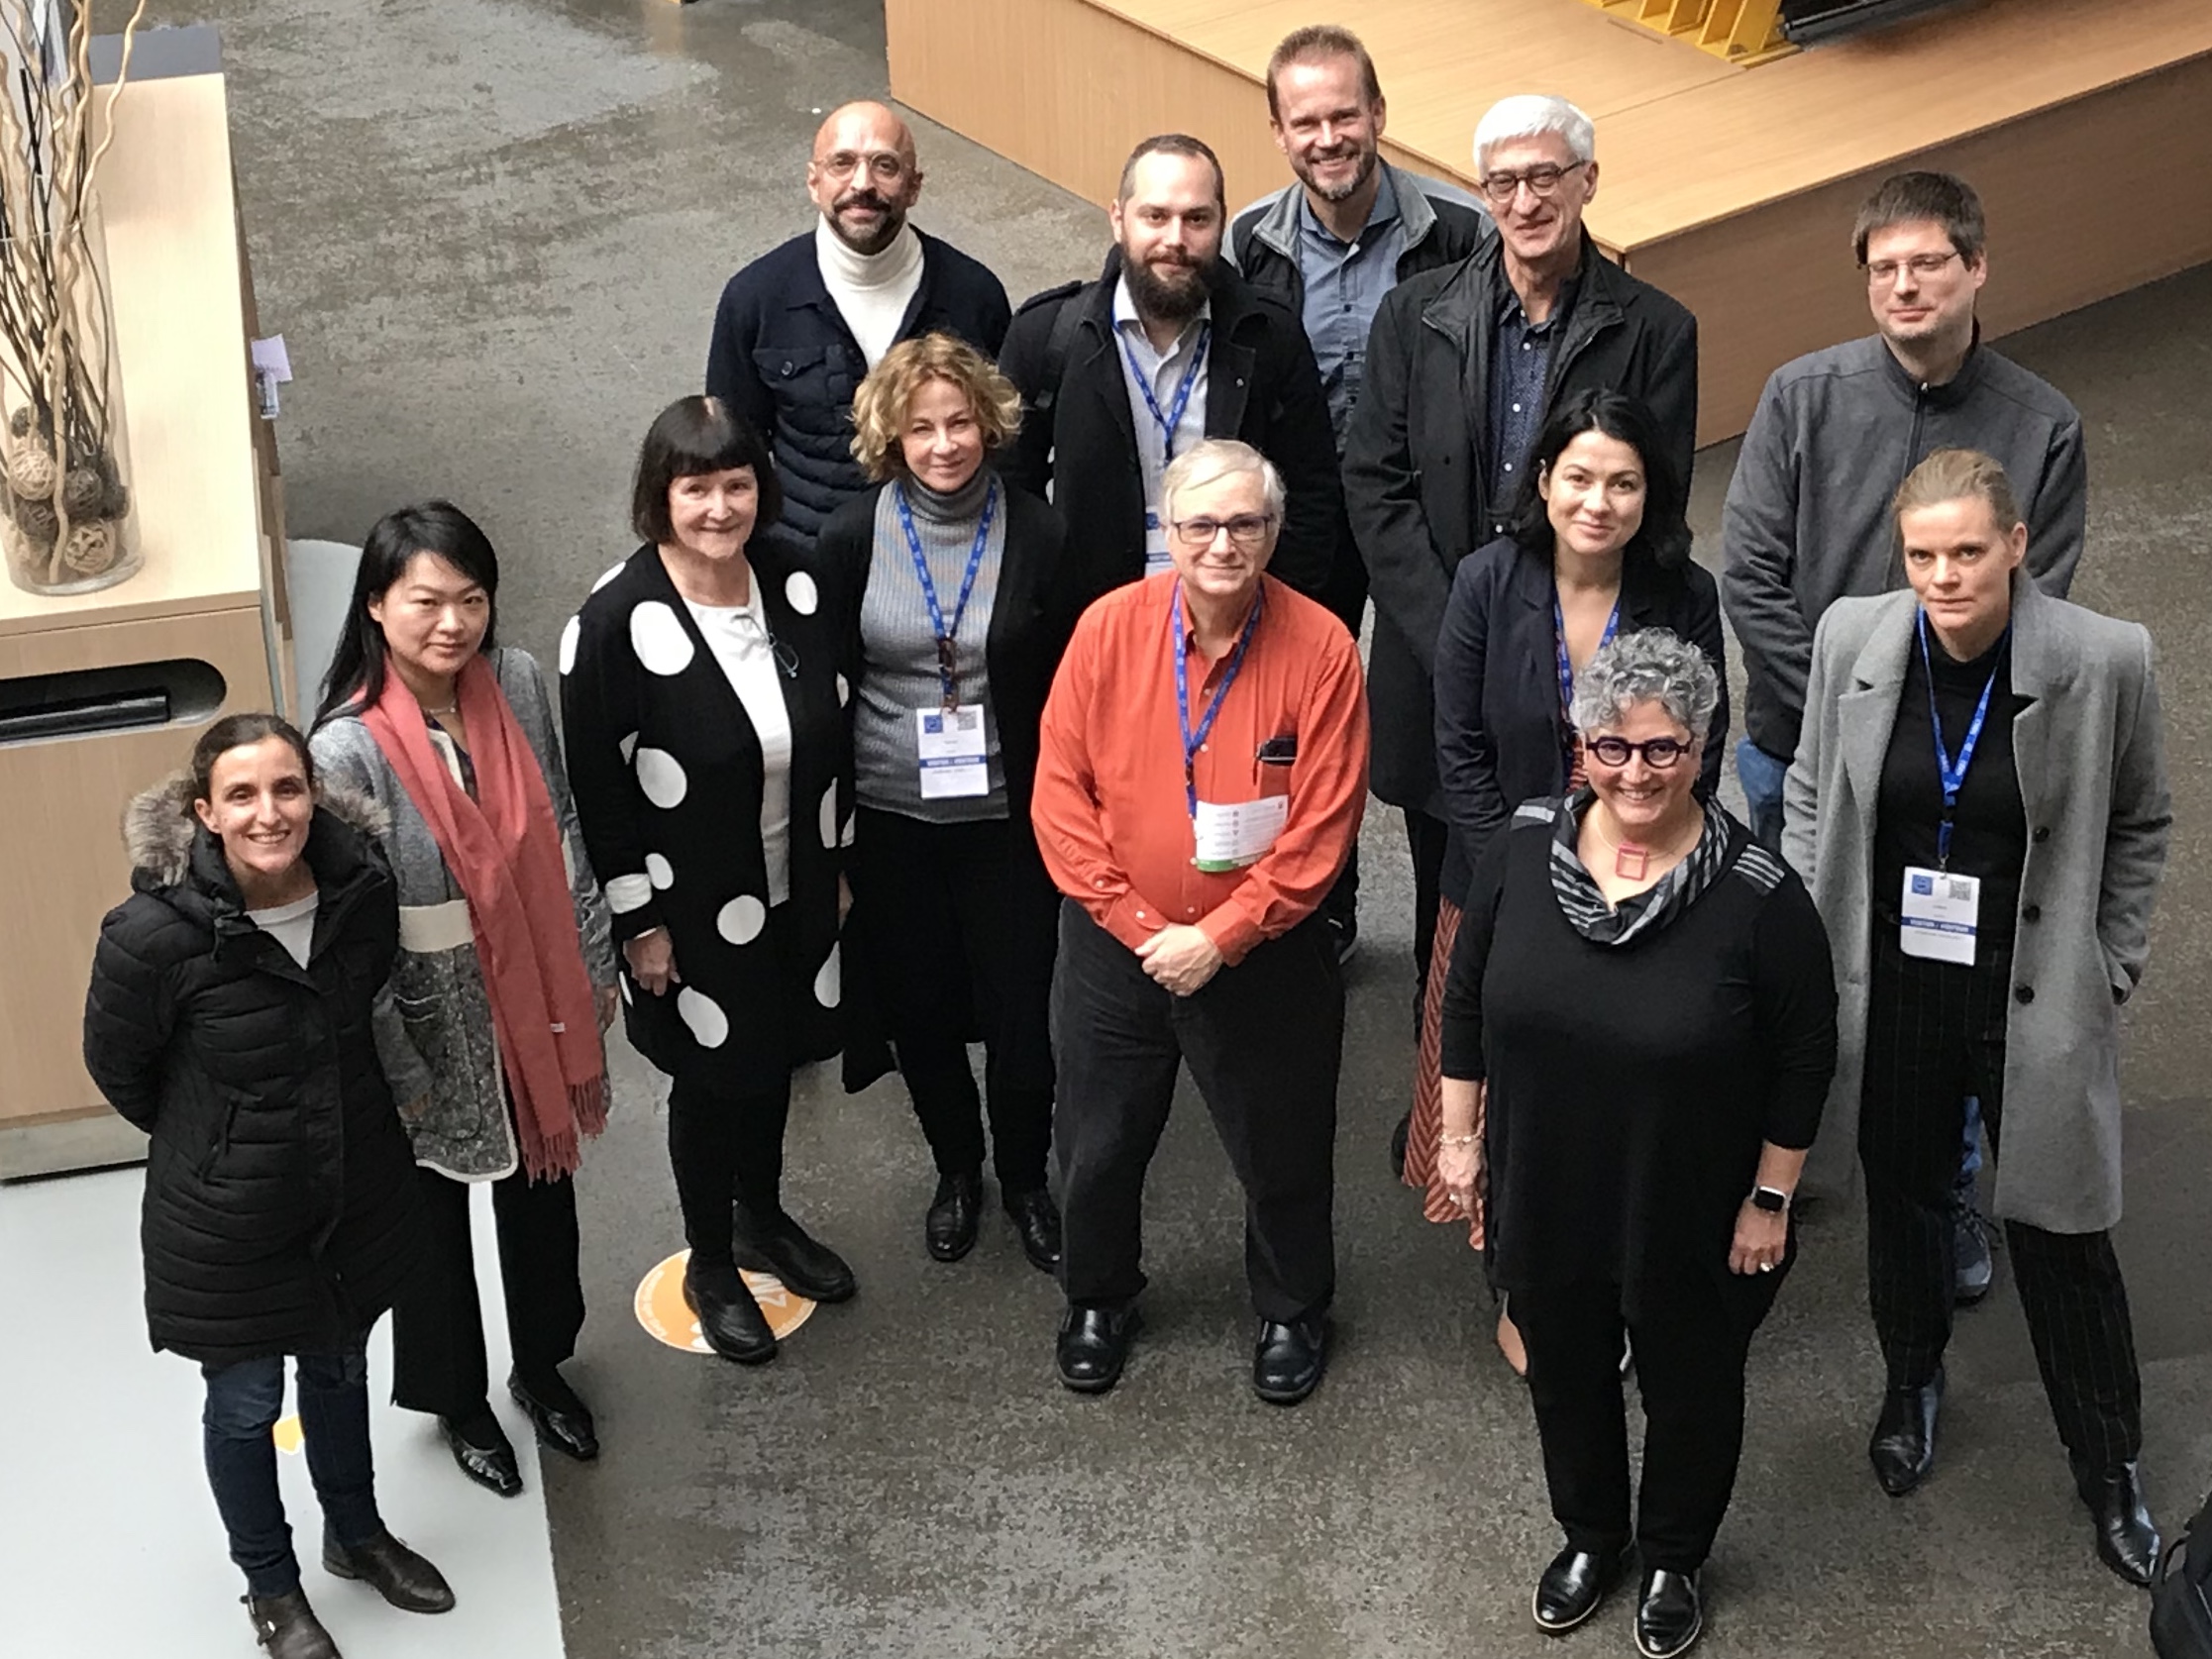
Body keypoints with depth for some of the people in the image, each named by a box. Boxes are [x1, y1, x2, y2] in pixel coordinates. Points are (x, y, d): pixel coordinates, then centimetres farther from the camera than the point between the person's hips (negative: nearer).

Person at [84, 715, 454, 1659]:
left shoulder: (362, 892, -15)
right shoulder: (153, 934, -28)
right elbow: (117, 1066, -9)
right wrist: (213, 1143, 5)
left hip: (355, 1193, 4)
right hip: (227, 1219, -4)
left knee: (339, 1370, 25)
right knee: (246, 1403, 15)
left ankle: (356, 1536, 50)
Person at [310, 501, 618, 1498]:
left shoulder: (517, 683, -11)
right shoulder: (349, 750, -25)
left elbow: (562, 834, 2)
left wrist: (594, 963, 7)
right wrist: (391, 1072, -14)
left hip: (536, 1007, 5)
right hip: (431, 1029, -4)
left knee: (542, 1185, 23)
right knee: (434, 1219, 18)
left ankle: (542, 1367, 49)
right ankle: (457, 1399, 42)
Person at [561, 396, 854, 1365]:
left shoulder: (794, 579, -7)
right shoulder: (616, 621, -23)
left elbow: (832, 731, 5)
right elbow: (598, 786, -16)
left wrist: (837, 863, 9)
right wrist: (638, 922, -13)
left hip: (794, 890, 5)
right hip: (692, 909, -5)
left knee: (776, 1057, 22)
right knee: (712, 1078, 12)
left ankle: (763, 1220, 48)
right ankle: (710, 1265, 35)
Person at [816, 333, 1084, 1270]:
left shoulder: (1036, 536, -8)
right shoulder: (852, 539, -5)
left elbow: (1066, 686, 0)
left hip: (1005, 816, -1)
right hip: (888, 818, 1)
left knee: (1019, 1015, 4)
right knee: (919, 1011, 14)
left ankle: (1025, 1183, 29)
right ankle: (956, 1171, 38)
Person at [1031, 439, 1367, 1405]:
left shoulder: (1320, 648, -15)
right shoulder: (1110, 628, -11)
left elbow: (1322, 827, -14)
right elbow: (1060, 792, -7)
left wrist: (1219, 937, -17)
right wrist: (1136, 923, -12)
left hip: (1262, 954, -1)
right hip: (1115, 947, 2)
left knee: (1281, 1153, 16)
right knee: (1097, 1146, 18)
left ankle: (1293, 1314, 41)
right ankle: (1097, 1300, 44)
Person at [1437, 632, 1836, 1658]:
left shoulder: (1756, 895, -22)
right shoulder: (1523, 849, -12)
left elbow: (1805, 1058, -11)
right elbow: (1467, 1003, 1)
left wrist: (1771, 1199, -7)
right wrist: (1460, 1135, 5)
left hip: (1693, 1222, -3)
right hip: (1543, 1200, 3)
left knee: (1689, 1392, 20)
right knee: (1565, 1375, 24)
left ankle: (1674, 1560, 47)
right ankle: (1590, 1535, 52)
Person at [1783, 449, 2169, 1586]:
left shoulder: (2105, 660, -16)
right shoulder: (1853, 637, -9)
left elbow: (2139, 823, 0)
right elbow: (1810, 798, 5)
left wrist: (2108, 970, -1)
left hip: (2034, 1000, -2)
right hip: (1888, 986, 3)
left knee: (2061, 1232, 7)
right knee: (1902, 1197, 22)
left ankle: (2110, 1474, 27)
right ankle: (1911, 1382, 50)